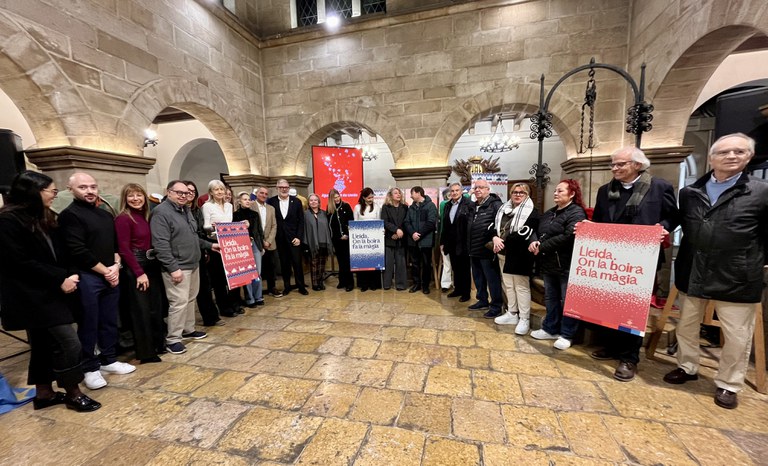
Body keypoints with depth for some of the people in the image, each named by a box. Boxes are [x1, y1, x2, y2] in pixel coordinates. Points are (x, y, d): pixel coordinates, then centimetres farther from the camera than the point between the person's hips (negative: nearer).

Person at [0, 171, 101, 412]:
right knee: (69, 343, -8)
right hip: (30, 296, -9)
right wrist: (60, 280, -16)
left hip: (47, 293, 9)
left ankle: (44, 393, 29)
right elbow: (20, 262, -19)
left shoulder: (43, 218, 12)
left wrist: (68, 275, -5)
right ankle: (73, 394, 7)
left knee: (45, 344, 16)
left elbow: (57, 255, 12)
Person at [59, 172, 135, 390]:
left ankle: (109, 360, 27)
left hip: (111, 276, 6)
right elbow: (77, 251, -16)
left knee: (110, 321, 14)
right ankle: (90, 368, 18)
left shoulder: (106, 215, 14)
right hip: (87, 277, -6)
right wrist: (104, 270, -11)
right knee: (89, 325, 4)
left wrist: (116, 266, -1)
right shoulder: (69, 215, -8)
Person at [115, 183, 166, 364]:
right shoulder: (123, 219, -12)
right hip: (134, 269, -7)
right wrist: (139, 273, -15)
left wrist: (151, 268, 6)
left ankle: (158, 344, 29)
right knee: (141, 311, 3)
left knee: (156, 307, 14)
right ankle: (146, 352, 16)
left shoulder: (146, 216, 10)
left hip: (151, 266, 7)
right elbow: (124, 249, -15)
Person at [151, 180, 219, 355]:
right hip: (177, 267, -9)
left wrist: (209, 245, 17)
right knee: (179, 302, -4)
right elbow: (161, 244, -20)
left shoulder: (186, 210, 14)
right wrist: (173, 268, -23)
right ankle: (172, 339, 10)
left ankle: (188, 330, 31)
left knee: (191, 299, 17)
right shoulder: (161, 212, -14)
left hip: (193, 264, 9)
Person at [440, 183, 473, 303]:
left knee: (465, 269, 6)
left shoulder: (468, 204, -9)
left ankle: (466, 293, 19)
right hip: (451, 243, 6)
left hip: (463, 242, -6)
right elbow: (443, 224, 11)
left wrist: (469, 242, -18)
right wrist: (442, 242, 9)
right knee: (455, 268, 16)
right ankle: (457, 289, 30)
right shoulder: (447, 205, 12)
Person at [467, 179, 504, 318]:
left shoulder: (495, 204, -10)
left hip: (487, 250, -9)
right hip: (474, 250, 9)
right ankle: (483, 301, 34)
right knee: (478, 278, 18)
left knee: (492, 279, 1)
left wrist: (495, 237, -25)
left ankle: (496, 307, 13)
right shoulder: (475, 206, 17)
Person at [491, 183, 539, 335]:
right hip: (504, 254, 7)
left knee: (521, 287, 1)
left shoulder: (532, 212, -7)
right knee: (508, 285, 15)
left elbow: (523, 235, -18)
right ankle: (512, 314, 28)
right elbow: (495, 226, 12)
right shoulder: (504, 209, 14)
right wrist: (495, 238, -9)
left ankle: (524, 319, 11)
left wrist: (503, 242, -15)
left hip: (519, 255, -7)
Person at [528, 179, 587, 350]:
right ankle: (550, 329, 30)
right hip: (548, 264, 8)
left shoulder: (576, 213, -11)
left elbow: (568, 237, -24)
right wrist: (533, 241, -12)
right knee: (550, 298, 17)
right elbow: (537, 231, 12)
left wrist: (541, 247, -19)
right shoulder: (549, 213, 16)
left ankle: (566, 335, 18)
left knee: (567, 300, 5)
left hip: (567, 265, -8)